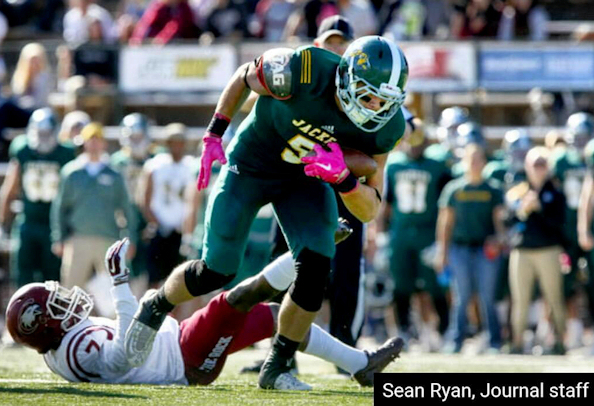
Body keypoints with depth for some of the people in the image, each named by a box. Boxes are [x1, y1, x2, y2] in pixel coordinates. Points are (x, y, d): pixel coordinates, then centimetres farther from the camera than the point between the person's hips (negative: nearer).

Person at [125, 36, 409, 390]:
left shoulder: (384, 126, -22)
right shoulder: (302, 71, -35)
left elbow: (370, 210, -17)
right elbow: (245, 76, -11)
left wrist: (342, 178, -37)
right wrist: (214, 134, -7)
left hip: (307, 177, 3)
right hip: (251, 165, -3)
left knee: (316, 269, -16)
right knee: (216, 272, -2)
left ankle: (277, 367, 4)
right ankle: (155, 308, 32)